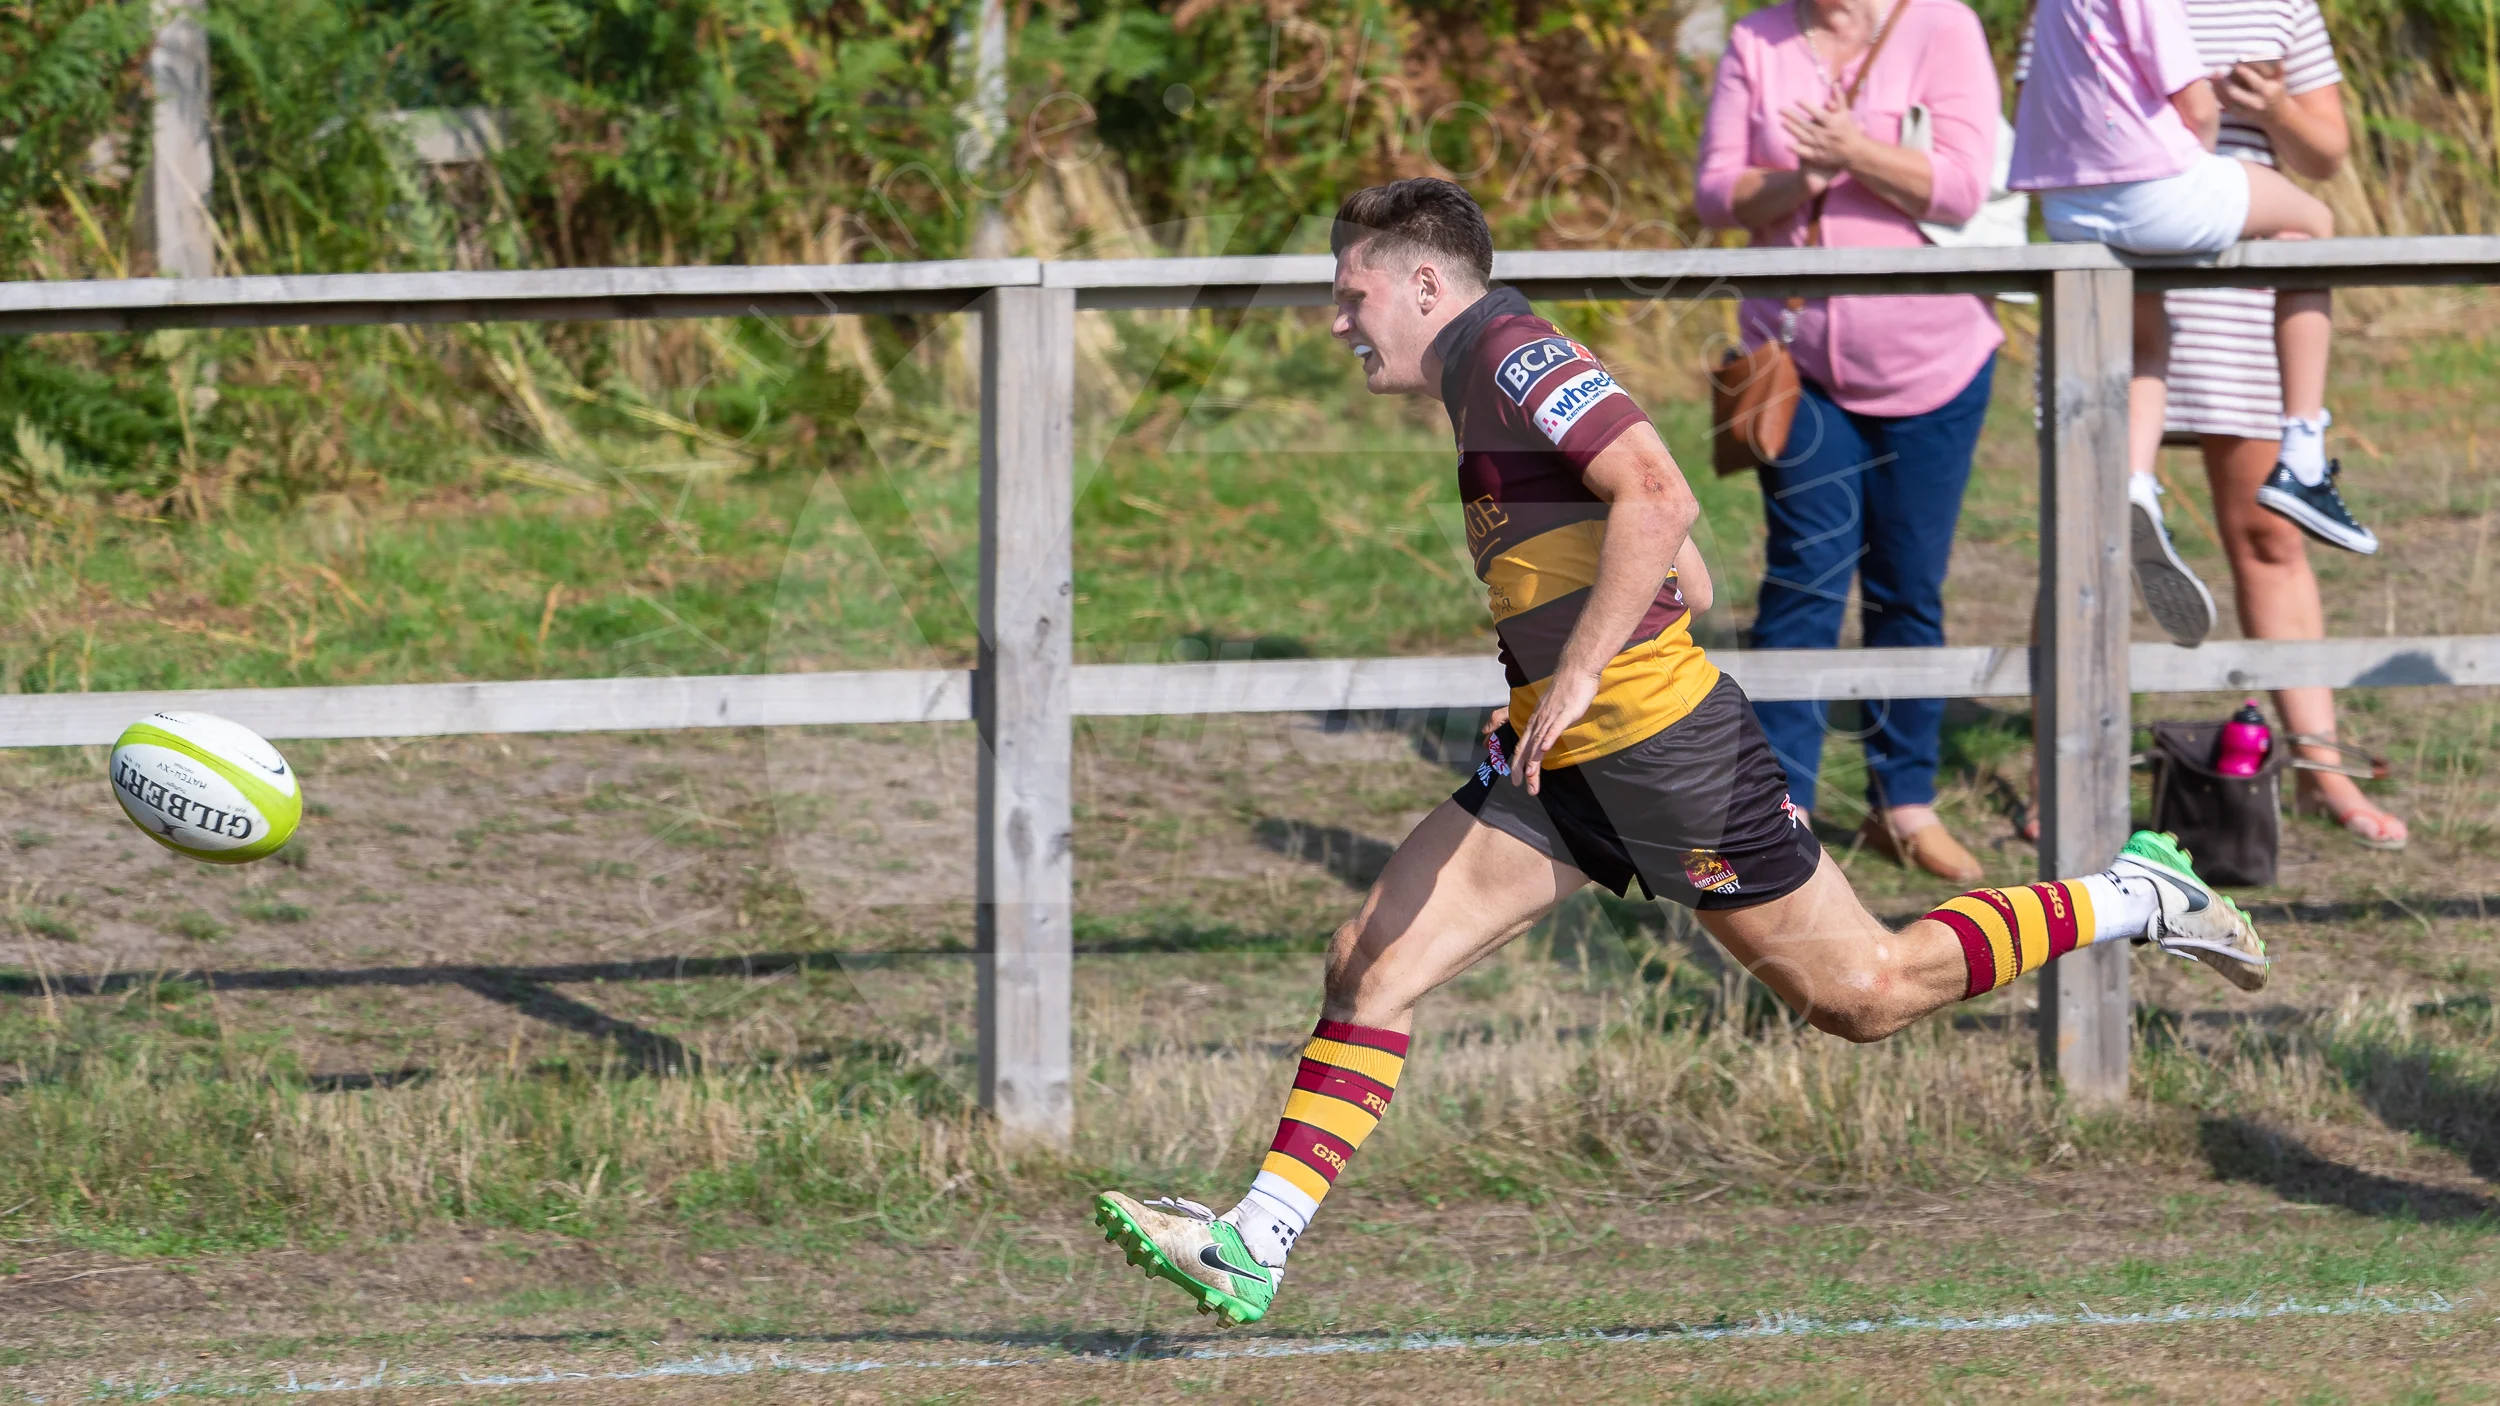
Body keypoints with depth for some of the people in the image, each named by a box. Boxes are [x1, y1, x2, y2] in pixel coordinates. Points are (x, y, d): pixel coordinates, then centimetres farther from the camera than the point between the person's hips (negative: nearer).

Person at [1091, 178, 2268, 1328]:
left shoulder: (1515, 353, -12)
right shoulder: (1485, 382, 18)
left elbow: (1660, 500, -26)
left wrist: (1580, 672, -29)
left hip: (1656, 742, -10)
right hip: (1563, 760, 10)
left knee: (1861, 994, -2)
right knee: (1367, 969, -1)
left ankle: (2134, 899, 15)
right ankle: (1249, 1252, -4)